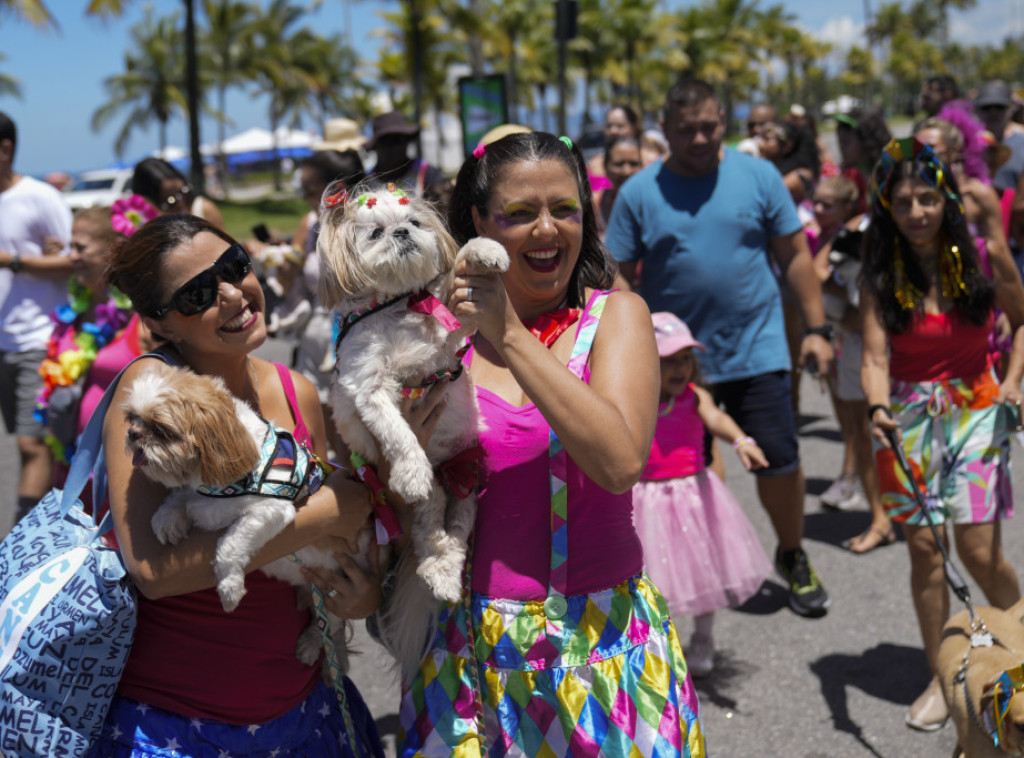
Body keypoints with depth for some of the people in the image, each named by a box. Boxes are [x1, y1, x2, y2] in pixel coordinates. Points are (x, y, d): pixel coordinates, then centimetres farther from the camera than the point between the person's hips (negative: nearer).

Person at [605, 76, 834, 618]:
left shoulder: (758, 176, 1)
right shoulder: (638, 193, 0)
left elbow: (795, 255, 6)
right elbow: (619, 276, 1)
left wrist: (815, 329, 2)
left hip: (757, 351, 0)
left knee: (778, 460, -1)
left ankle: (793, 558, 24)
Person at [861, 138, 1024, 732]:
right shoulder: (881, 276, -5)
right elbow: (875, 357, -12)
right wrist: (878, 407, -31)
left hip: (975, 409, -1)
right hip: (909, 413, 1)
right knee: (923, 546, 3)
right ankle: (942, 679, 19)